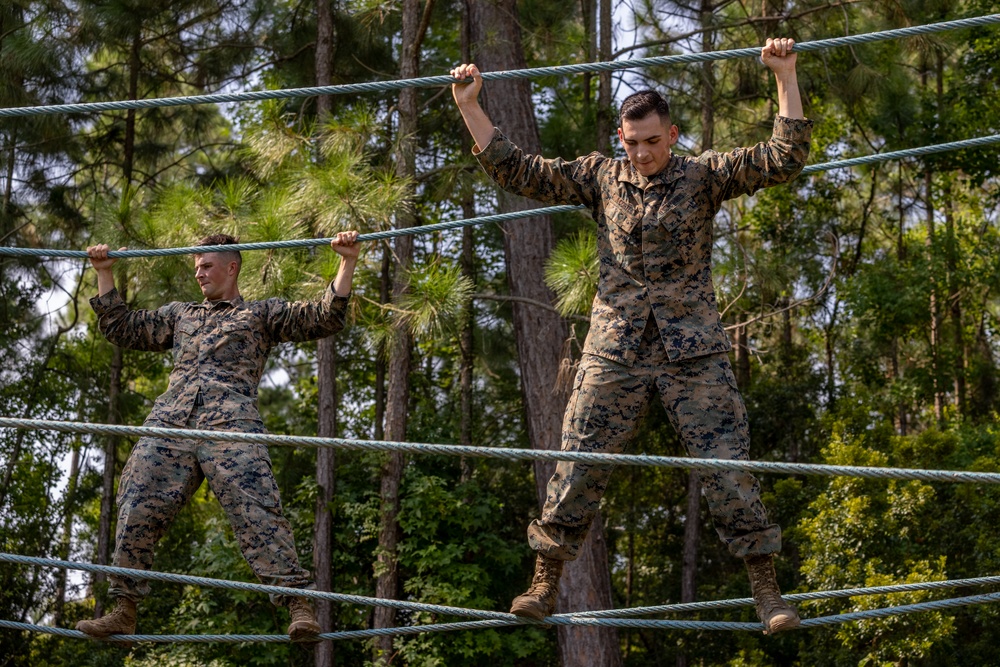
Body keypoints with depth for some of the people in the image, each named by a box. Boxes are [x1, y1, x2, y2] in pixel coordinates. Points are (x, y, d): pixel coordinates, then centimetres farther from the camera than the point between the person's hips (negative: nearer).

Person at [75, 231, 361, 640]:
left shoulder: (262, 314, 22)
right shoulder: (179, 316, 35)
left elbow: (325, 319, 14)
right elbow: (122, 328, 38)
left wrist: (347, 263, 6)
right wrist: (104, 273, 38)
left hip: (231, 424, -4)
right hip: (168, 422, 5)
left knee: (257, 513, -18)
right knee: (137, 512, -5)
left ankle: (299, 606, -23)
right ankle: (124, 611, 2)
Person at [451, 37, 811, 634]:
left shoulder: (703, 176, 3)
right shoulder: (600, 177, 8)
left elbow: (784, 159, -5)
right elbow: (516, 170, 9)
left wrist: (786, 78, -12)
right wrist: (470, 106, 3)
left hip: (694, 353, -2)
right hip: (615, 351, 2)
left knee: (729, 469, -3)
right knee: (577, 469, -1)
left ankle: (767, 592, 7)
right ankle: (545, 585, 11)